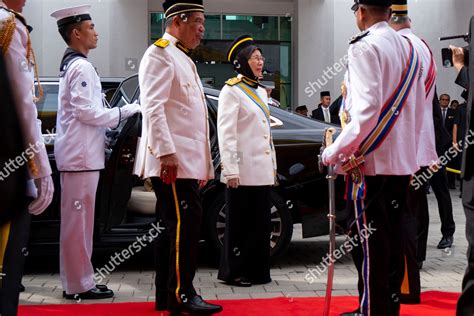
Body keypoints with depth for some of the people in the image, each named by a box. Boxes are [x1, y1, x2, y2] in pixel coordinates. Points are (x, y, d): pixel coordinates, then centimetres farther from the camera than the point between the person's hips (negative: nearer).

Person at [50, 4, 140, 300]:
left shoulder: (72, 64, 19)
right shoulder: (82, 66, -13)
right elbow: (87, 111, -19)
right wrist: (127, 111, -12)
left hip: (77, 153, 10)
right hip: (81, 154, -10)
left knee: (77, 220, 12)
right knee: (78, 220, -5)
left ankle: (76, 281, 19)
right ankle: (79, 284, 0)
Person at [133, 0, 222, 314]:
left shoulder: (185, 61, 25)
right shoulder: (160, 53, -5)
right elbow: (153, 106, -16)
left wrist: (203, 165, 23)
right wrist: (166, 152, -24)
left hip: (186, 160, 10)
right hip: (172, 159, -10)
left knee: (173, 225, 8)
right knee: (187, 220, -13)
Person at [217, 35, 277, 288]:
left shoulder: (260, 91, 18)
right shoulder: (231, 90, -7)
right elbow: (226, 133, -13)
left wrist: (273, 166, 17)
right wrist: (230, 170, -19)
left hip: (262, 170, 8)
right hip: (243, 170, -8)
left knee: (260, 224, 10)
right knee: (240, 224, -1)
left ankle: (256, 272, 18)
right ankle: (234, 273, 8)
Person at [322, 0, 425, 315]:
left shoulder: (365, 47, -10)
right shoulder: (408, 48, 14)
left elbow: (367, 109, -20)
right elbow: (418, 109, 16)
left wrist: (334, 152, -13)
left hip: (371, 163, -8)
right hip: (404, 162, 8)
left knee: (369, 244, -2)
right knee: (392, 241, 13)